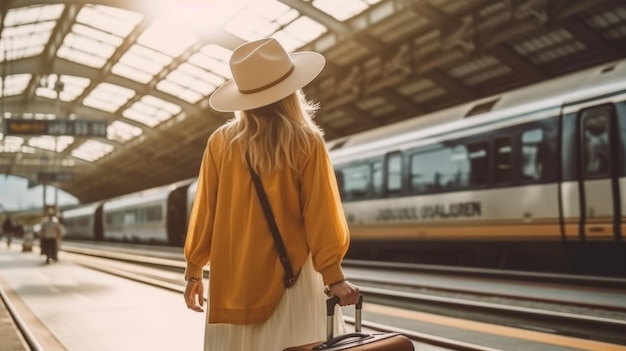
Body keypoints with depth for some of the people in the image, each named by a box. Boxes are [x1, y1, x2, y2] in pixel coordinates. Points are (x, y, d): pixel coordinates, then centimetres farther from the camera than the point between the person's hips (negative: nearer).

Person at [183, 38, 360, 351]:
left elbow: (204, 211, 3)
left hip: (234, 279, 3)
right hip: (290, 277, -2)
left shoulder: (221, 142, -2)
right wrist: (333, 275, -4)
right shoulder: (306, 143, -8)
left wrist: (194, 269, 13)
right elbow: (320, 214, -8)